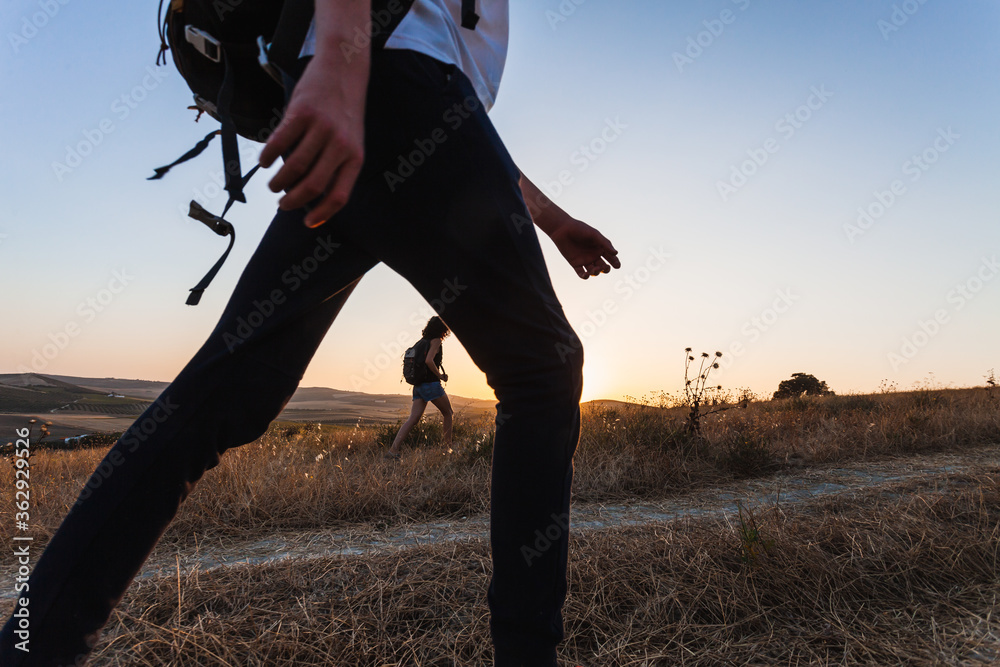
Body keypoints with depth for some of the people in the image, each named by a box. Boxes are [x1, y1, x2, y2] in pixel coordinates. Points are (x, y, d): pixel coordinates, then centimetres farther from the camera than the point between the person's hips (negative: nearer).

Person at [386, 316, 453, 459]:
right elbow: (428, 360, -19)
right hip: (431, 384, -7)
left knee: (413, 418, -2)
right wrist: (440, 376, -10)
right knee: (448, 413, 11)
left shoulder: (422, 341, 18)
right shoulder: (436, 340, -5)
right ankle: (448, 447, 14)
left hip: (418, 385, 7)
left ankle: (393, 449, -14)